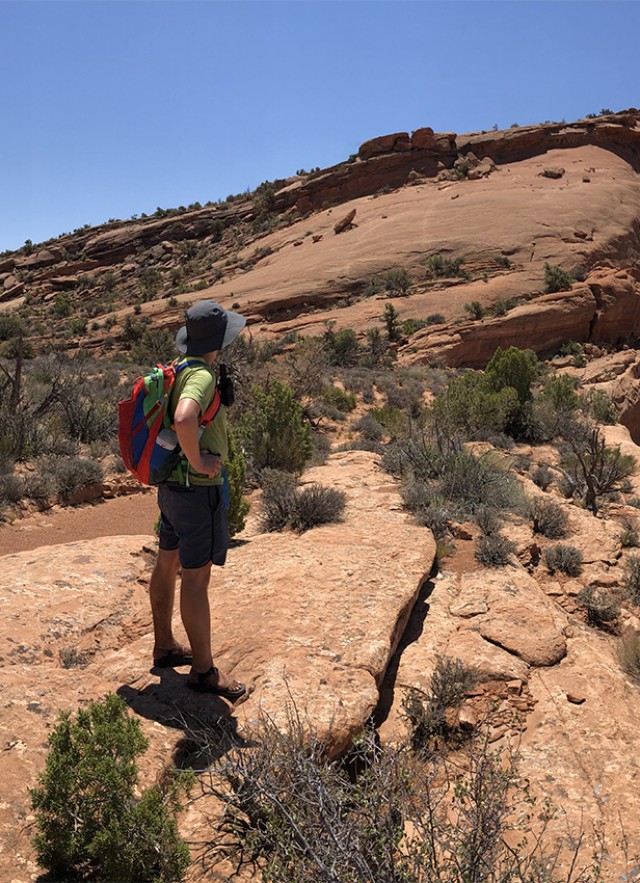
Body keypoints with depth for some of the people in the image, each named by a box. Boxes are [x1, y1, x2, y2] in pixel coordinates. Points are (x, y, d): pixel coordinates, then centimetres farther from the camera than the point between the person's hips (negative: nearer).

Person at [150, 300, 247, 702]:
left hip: (170, 484, 10)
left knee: (168, 564, 18)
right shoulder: (201, 375, -22)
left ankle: (165, 646, 34)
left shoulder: (177, 370, 8)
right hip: (198, 491, -10)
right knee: (197, 577, -1)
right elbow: (184, 418, -43)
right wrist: (198, 462, -26)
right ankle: (204, 669, 11)